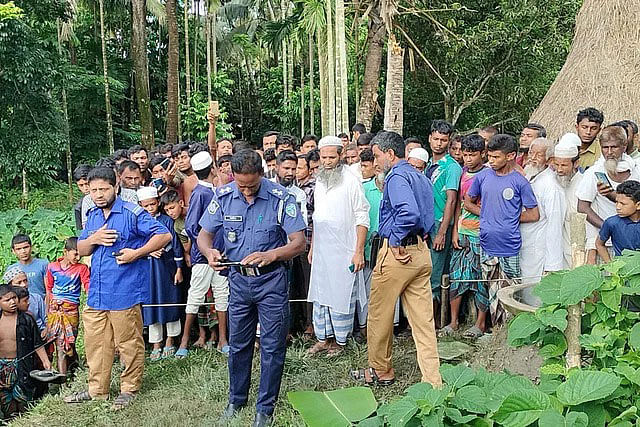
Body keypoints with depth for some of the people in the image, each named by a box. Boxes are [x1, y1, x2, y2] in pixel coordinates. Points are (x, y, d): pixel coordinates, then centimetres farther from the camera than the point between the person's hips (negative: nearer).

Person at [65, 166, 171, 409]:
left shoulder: (132, 213, -8)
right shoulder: (93, 216, 14)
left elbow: (164, 235, -12)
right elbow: (81, 250, 18)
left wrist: (137, 253, -18)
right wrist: (94, 239, -4)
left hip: (125, 292, -7)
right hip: (96, 293, 7)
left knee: (129, 343, 4)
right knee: (95, 343, 13)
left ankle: (129, 389, 19)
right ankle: (97, 389, 27)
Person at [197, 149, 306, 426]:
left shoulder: (280, 198, -15)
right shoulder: (223, 197, -5)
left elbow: (299, 243, -17)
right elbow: (203, 235, 1)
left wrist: (270, 255, -34)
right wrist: (210, 252, -22)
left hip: (271, 280, -3)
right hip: (239, 279, 3)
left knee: (272, 347, 4)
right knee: (238, 344, 16)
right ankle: (236, 399, 36)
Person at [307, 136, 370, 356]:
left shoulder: (351, 181, -10)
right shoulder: (319, 181, 12)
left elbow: (362, 218, -11)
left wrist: (359, 251, -17)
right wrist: (312, 247, 18)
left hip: (343, 251, -7)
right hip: (321, 251, 7)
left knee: (341, 296, 2)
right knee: (320, 295, 11)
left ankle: (339, 340, 15)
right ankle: (323, 338, 23)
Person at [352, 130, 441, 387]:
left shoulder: (397, 176, -12)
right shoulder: (421, 177, 16)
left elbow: (409, 212, -29)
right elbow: (429, 216, 22)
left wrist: (395, 240, -19)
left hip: (397, 253, -9)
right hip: (421, 252, 9)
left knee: (379, 315, 10)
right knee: (423, 318, 8)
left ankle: (380, 371, 24)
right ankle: (433, 381, 9)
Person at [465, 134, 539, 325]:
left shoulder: (519, 182, -5)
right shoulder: (482, 177, 4)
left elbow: (534, 215, -1)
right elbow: (468, 201, 17)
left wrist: (510, 217, 0)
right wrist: (486, 214, 5)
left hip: (510, 247, -3)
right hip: (487, 245, 3)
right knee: (493, 291, 12)